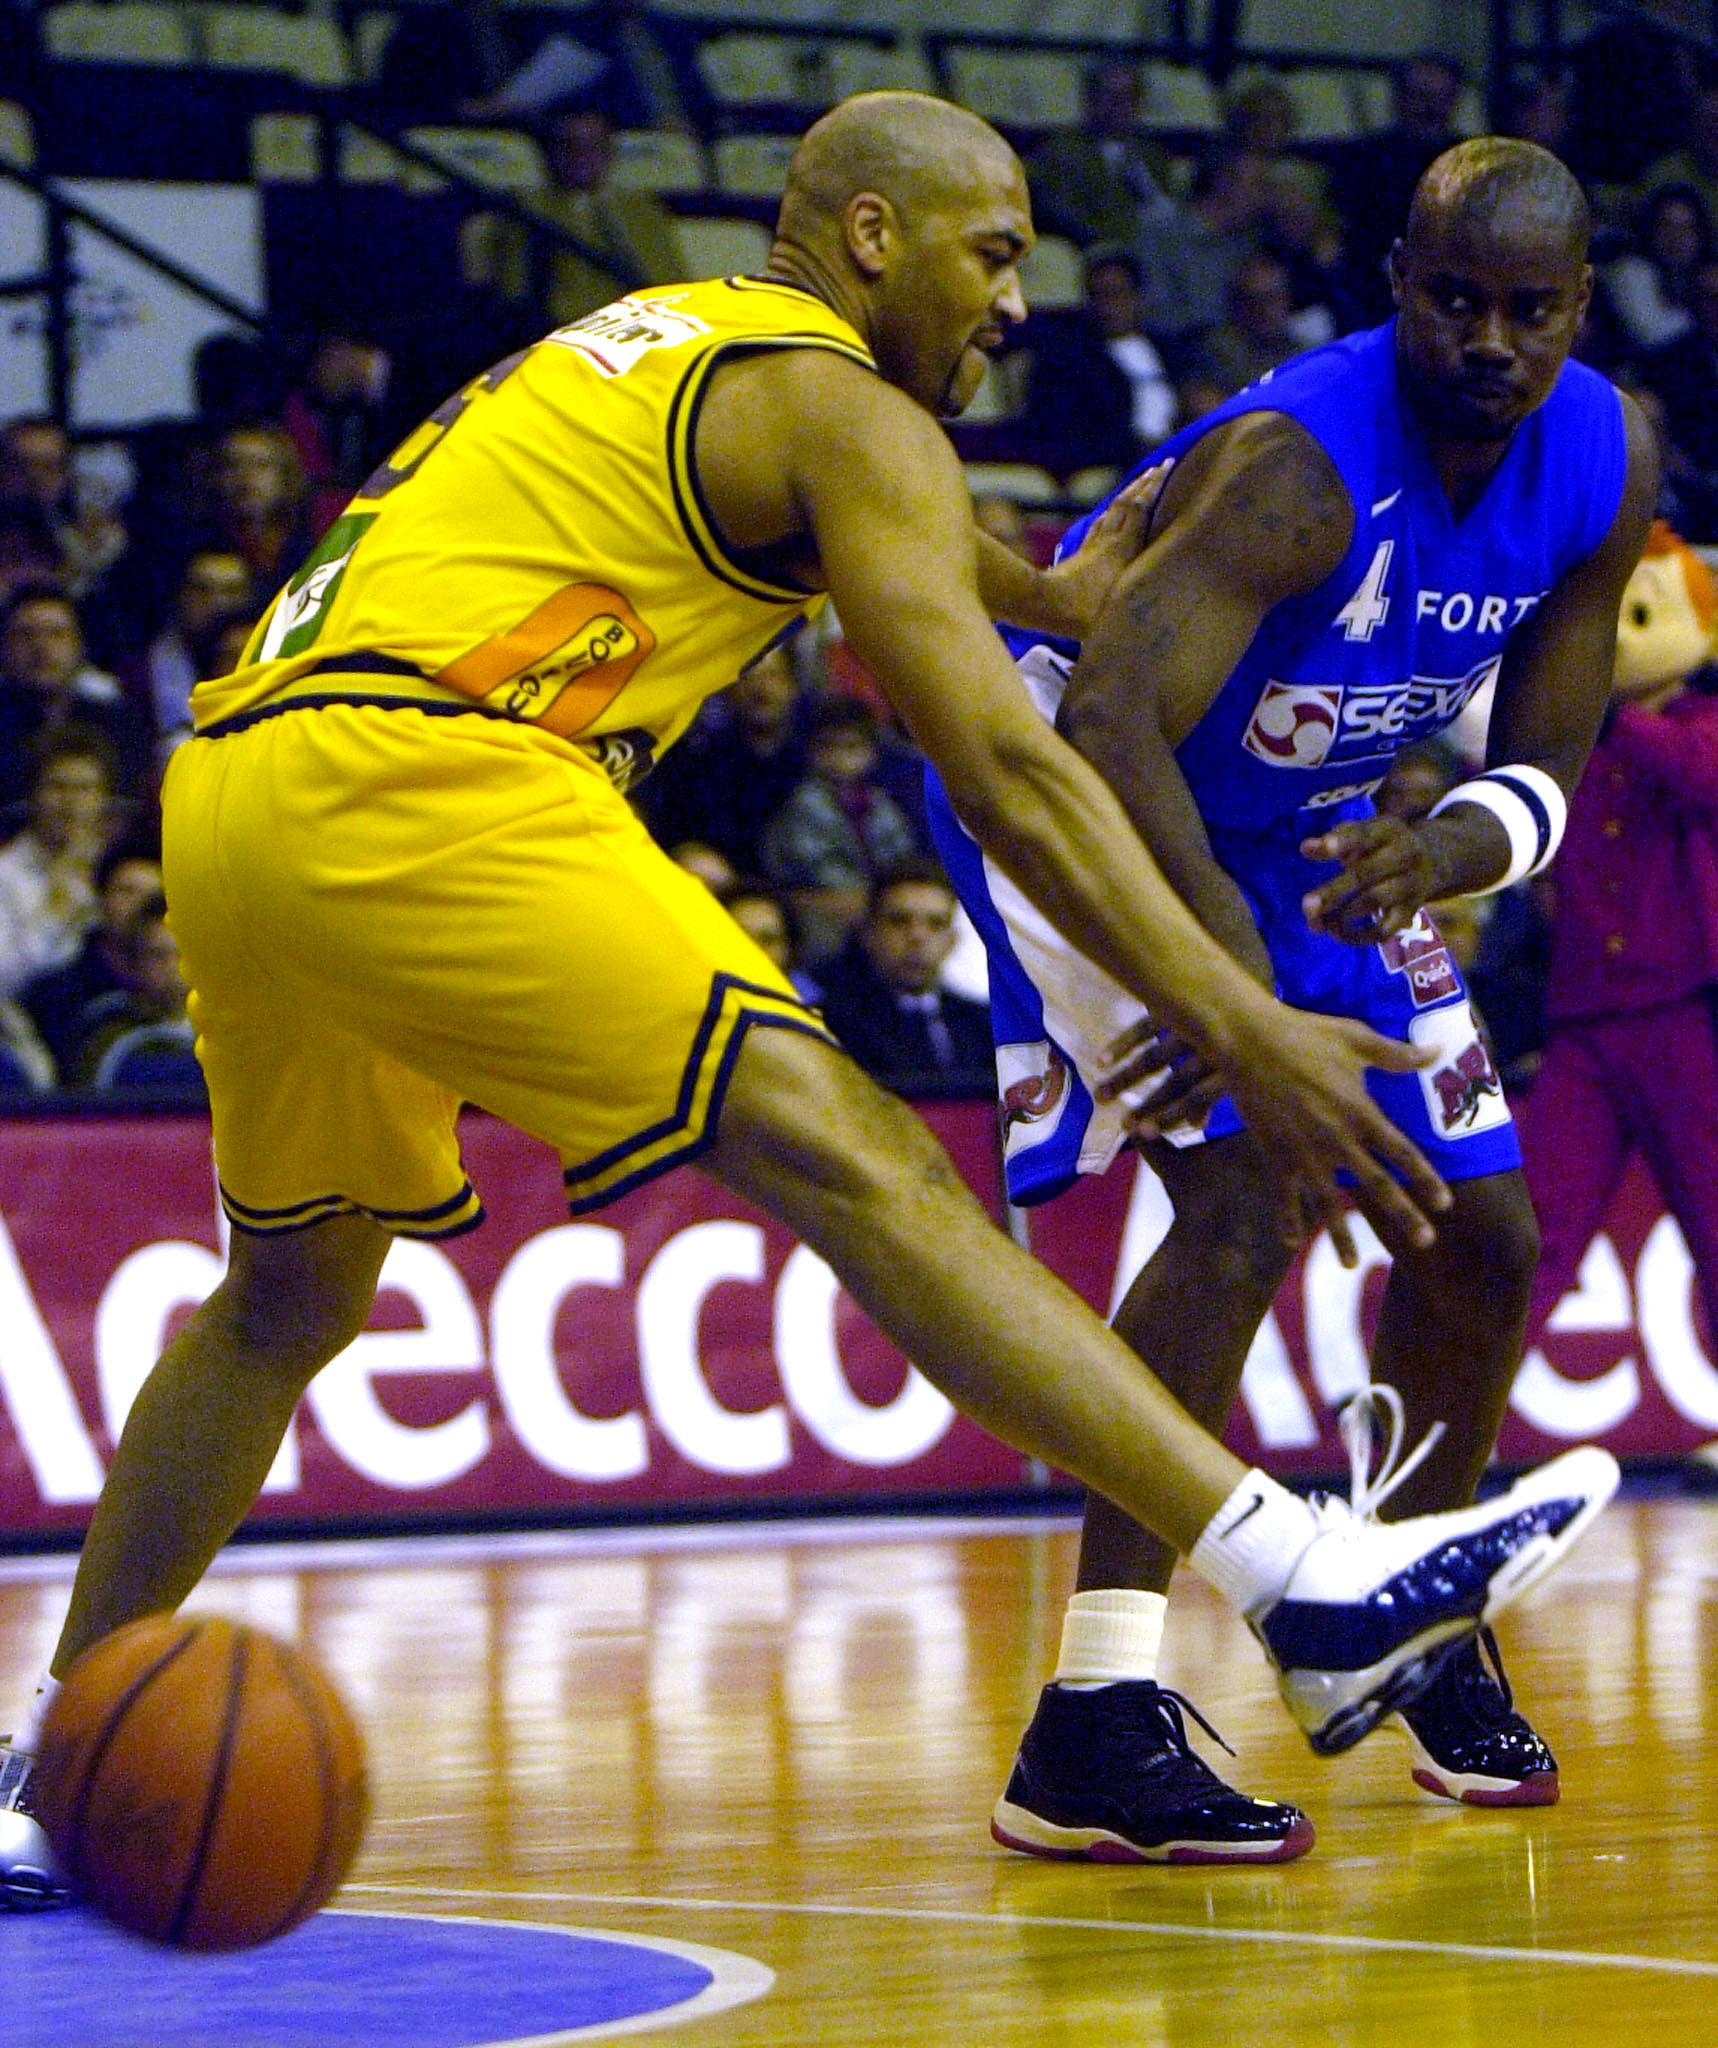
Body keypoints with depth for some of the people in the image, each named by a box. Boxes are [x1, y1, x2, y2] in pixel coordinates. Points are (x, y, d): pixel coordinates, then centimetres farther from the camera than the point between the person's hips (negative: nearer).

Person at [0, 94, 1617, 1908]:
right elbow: (998, 768, -7)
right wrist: (1242, 1034, -10)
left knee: (288, 1295, 25)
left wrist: (1048, 596, 62)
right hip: (411, 785, -9)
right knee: (860, 1163, -15)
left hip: (226, 798, 9)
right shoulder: (841, 405, 3)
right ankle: (1308, 1587, -22)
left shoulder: (654, 345, 30)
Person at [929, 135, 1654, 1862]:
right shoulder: (1297, 462, -34)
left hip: (1313, 836, 8)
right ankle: (1093, 1726, -28)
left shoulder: (1606, 466, -11)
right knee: (1244, 1193, -26)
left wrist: (1442, 855, -30)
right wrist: (1238, 985, -55)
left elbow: (1541, 772, -6)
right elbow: (1105, 719, -44)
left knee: (1483, 1229, 8)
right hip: (1081, 796, -8)